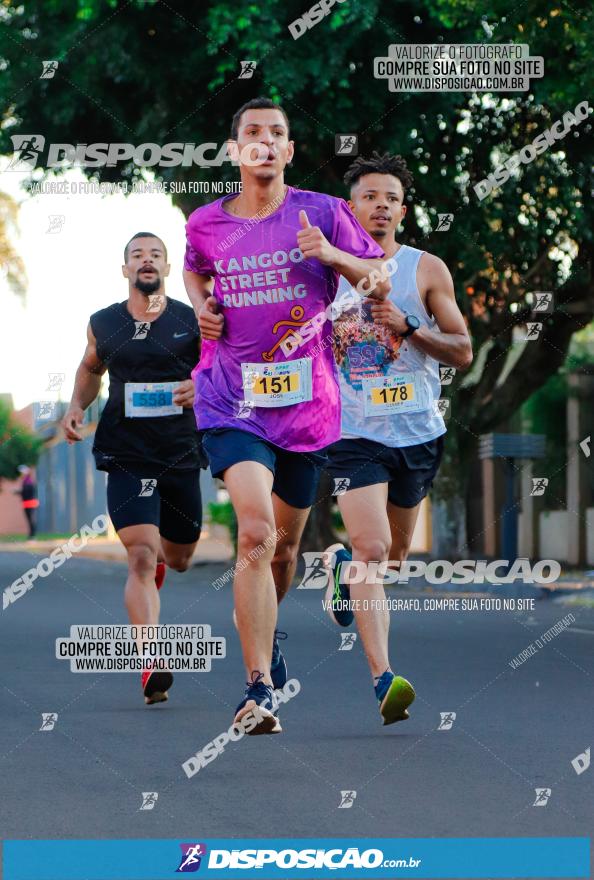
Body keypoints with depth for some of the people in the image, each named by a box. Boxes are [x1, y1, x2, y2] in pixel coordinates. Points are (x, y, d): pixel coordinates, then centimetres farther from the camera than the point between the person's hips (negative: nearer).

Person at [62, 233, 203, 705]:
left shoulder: (193, 321, 0)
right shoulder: (104, 324, 4)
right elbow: (91, 368, 23)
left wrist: (204, 386, -17)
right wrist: (77, 405, 6)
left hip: (182, 455, 2)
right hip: (127, 457, -1)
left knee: (178, 559, 18)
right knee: (141, 558, -17)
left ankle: (157, 561, 57)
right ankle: (151, 665, -23)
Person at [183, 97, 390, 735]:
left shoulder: (323, 213, 0)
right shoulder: (206, 224, 4)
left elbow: (380, 282, 2)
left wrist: (330, 255, -16)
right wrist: (201, 306, 6)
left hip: (307, 399, 2)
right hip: (232, 400, -2)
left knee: (285, 543, 16)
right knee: (255, 534, -21)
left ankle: (265, 630, 48)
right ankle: (260, 687, -22)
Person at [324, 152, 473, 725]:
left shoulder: (427, 270, 1)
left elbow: (463, 353, -2)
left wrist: (407, 328, -16)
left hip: (418, 432, 2)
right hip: (354, 434, -2)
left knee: (395, 554, 18)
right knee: (371, 548, -19)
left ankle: (343, 566, 52)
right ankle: (383, 678, -23)